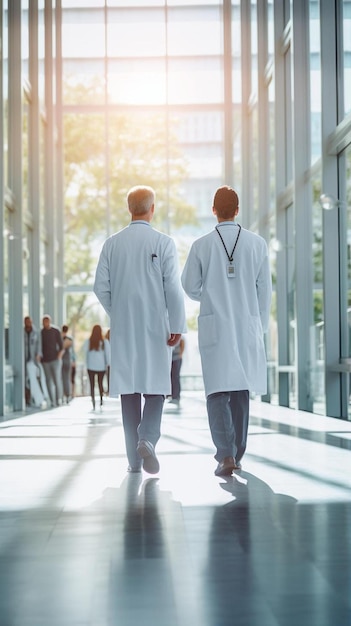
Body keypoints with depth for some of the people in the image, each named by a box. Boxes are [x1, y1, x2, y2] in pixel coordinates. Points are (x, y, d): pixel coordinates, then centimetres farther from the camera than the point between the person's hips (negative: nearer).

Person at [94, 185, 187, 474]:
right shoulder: (164, 242, -6)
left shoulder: (112, 244, 3)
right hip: (156, 327, -2)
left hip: (123, 328, 3)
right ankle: (147, 439, -16)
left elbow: (101, 287, 2)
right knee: (155, 385, 7)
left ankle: (134, 459, 8)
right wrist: (178, 326, -6)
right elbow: (173, 288, -10)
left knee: (129, 388, 7)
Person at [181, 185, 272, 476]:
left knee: (218, 391, 1)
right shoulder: (257, 244, -1)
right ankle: (236, 455, 19)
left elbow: (190, 286, 0)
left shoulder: (202, 245, -5)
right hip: (248, 324, 2)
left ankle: (226, 454, -16)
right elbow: (264, 289, 2)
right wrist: (260, 326, 11)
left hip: (214, 324, -2)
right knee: (240, 390, 13)